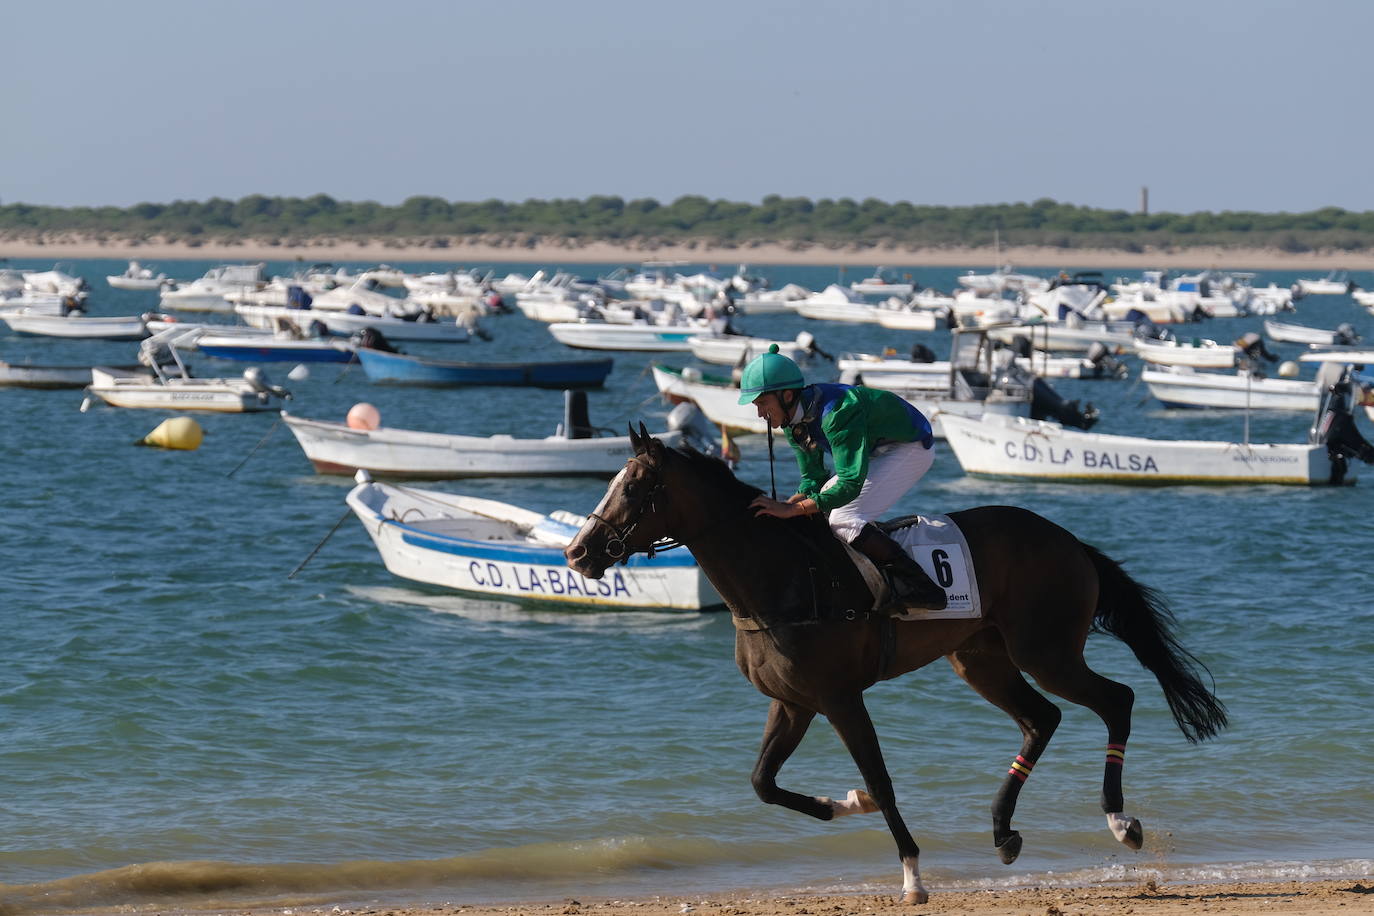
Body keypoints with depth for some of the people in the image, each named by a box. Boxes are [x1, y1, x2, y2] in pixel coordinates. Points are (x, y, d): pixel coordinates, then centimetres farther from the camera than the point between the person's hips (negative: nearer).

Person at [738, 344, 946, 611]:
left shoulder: (838, 412, -34)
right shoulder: (794, 422, -5)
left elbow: (850, 484, -38)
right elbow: (813, 481, 2)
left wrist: (791, 509, -40)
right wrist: (780, 507, -17)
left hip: (911, 449, -10)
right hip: (875, 451, 10)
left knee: (842, 519, -23)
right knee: (819, 508, 5)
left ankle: (921, 588, -24)